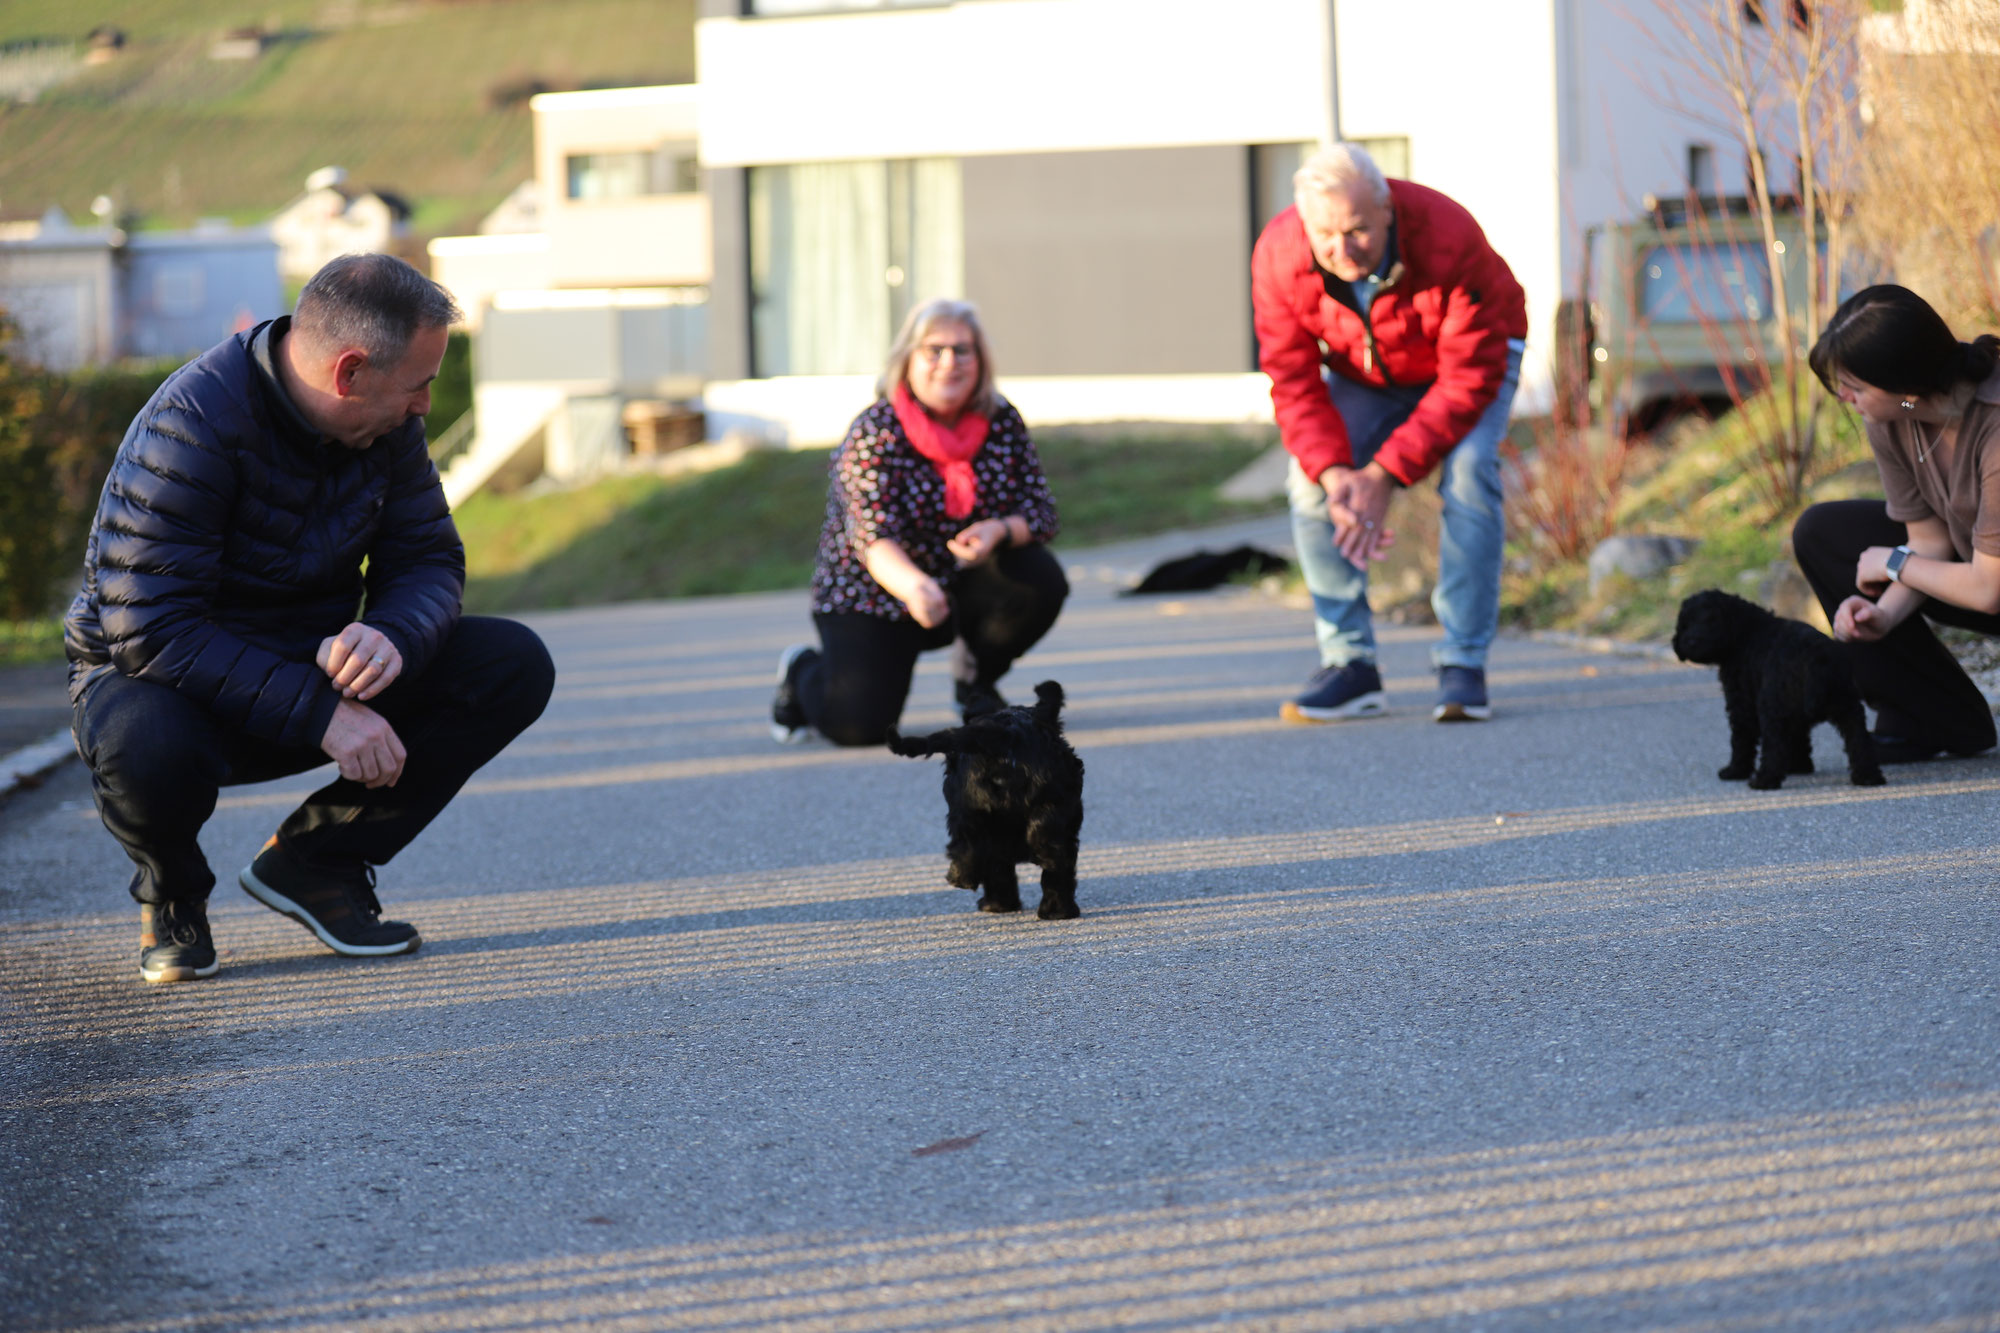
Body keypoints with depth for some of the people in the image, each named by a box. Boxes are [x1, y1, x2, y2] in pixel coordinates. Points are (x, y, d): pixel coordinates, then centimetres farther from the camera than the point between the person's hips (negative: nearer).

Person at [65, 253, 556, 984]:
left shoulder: (388, 425, -6)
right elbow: (150, 629, -32)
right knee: (146, 749, -43)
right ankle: (171, 893, -4)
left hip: (313, 670, 6)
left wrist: (390, 636, -28)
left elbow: (429, 561, -1)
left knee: (515, 664, -12)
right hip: (171, 679, -6)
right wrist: (318, 712, -36)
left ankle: (318, 861, 1)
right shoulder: (191, 424, -28)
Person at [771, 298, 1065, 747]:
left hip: (965, 582, 4)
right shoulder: (874, 435, -20)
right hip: (873, 595, -4)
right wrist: (914, 586, -53)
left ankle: (975, 680, 7)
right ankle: (803, 671, 16)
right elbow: (872, 537, -31)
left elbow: (1041, 511, -5)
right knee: (859, 724, -23)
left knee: (1041, 581, -24)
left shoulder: (1002, 422, -5)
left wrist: (1000, 531, -30)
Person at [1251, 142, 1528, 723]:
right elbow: (1293, 380, -22)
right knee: (1310, 478, -18)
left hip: (1467, 355, -3)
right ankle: (1349, 664, -9)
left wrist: (1385, 474, -38)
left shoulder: (1450, 240, -39)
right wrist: (1332, 472, -39)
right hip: (1364, 372, 3)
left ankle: (1463, 668, -23)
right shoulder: (1278, 255, -29)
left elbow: (1470, 378, -33)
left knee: (1468, 470, -29)